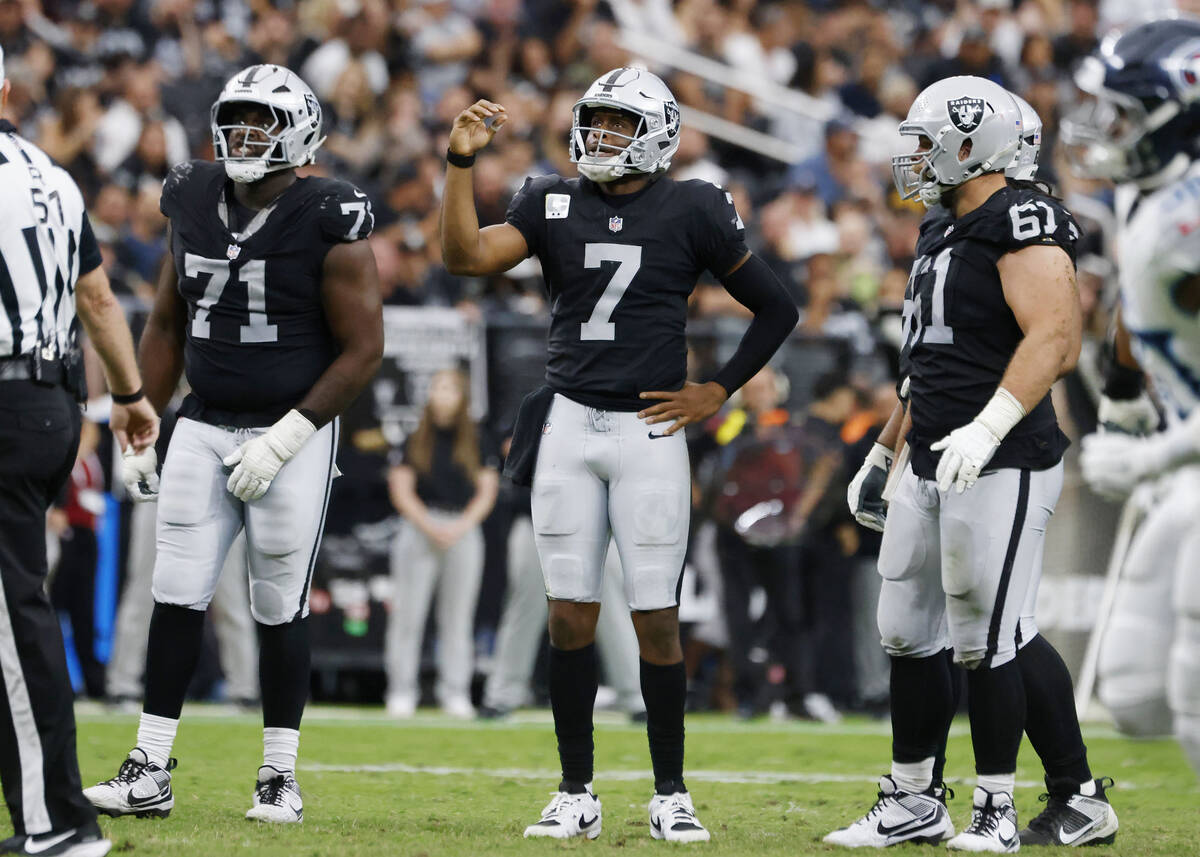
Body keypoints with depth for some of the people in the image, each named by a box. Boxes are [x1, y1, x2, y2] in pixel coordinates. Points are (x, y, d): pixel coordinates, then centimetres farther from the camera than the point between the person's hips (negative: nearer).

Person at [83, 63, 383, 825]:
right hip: (203, 429, 4)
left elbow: (363, 349, -11)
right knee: (177, 597, 0)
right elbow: (168, 323, 16)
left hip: (293, 430, -4)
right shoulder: (195, 204, 5)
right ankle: (149, 774, 3)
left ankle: (281, 777, 12)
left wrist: (283, 440, -15)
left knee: (280, 608, 1)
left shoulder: (328, 225, -12)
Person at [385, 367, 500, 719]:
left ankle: (455, 692, 5)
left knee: (458, 618, 1)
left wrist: (461, 526, -9)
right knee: (407, 614, -5)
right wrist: (429, 526, -11)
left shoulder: (477, 442, 8)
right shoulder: (414, 440, 7)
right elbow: (402, 491, 2)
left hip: (464, 530, 1)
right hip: (417, 528, -1)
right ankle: (402, 690, -1)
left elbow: (486, 492, 6)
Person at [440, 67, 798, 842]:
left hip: (649, 430, -2)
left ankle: (672, 794, 9)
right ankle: (576, 794, 10)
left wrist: (718, 393, 2)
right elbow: (467, 256, -8)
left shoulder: (692, 212, 0)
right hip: (568, 425, 2)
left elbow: (776, 309, 7)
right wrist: (462, 160, -14)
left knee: (656, 618, -1)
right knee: (571, 614, 3)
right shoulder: (553, 204, 6)